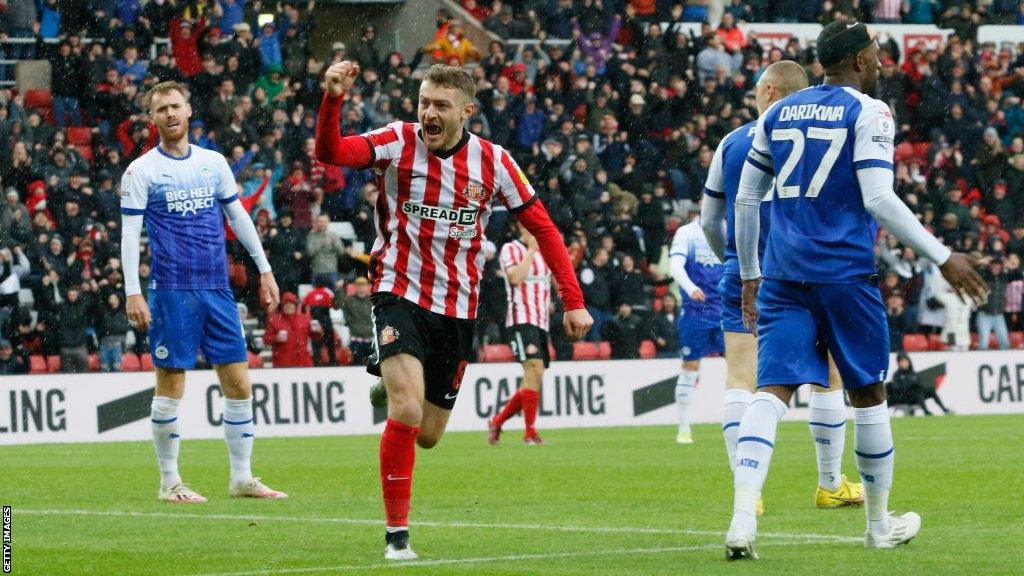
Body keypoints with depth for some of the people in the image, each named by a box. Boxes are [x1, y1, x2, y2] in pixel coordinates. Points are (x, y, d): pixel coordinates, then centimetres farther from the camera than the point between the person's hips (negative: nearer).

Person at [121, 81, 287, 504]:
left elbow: (238, 217, 19)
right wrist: (132, 293, -12)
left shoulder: (213, 163, 12)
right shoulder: (141, 171, -1)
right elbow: (130, 234, -4)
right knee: (171, 386, -2)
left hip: (218, 289, 4)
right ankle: (169, 483, 7)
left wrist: (264, 270, 16)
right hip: (172, 290, -4)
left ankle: (242, 478, 11)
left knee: (238, 383, 2)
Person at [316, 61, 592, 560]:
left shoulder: (492, 161, -3)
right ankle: (396, 533, -11)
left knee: (428, 435, 7)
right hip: (399, 293, -3)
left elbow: (542, 227, 3)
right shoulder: (398, 143, -7)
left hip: (456, 308, 3)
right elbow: (330, 153, -22)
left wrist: (573, 301, -2)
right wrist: (332, 98, -41)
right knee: (406, 411, -23)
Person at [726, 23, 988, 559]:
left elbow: (746, 200, 14)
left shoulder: (777, 113, 13)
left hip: (784, 274, 4)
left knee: (772, 390, -4)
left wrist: (749, 274, 25)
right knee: (868, 393, 12)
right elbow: (879, 200, -14)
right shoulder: (868, 112, -4)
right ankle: (879, 524, 23)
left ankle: (742, 519, -24)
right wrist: (945, 259, -9)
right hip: (844, 273, -4)